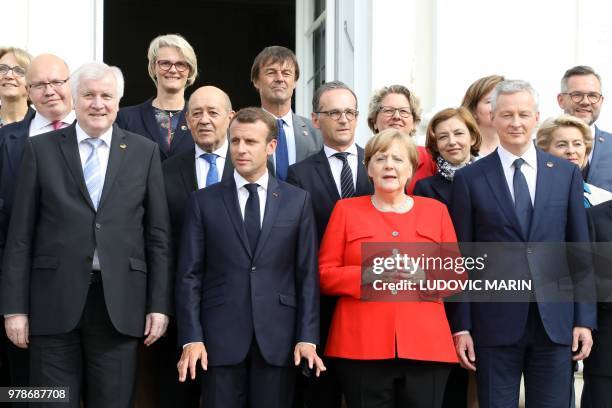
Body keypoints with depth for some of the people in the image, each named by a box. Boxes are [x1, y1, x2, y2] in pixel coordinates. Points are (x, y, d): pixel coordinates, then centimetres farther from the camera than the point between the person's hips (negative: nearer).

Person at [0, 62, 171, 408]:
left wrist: (159, 304, 2)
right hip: (56, 301, 0)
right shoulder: (41, 149, 6)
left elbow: (158, 235, 7)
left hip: (120, 303, 1)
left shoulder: (144, 152, 8)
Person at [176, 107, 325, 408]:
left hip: (278, 338, 0)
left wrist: (307, 337, -3)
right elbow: (190, 275, 2)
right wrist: (191, 338, -6)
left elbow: (308, 274, 4)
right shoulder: (204, 201, 5)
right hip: (220, 337, 0)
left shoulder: (297, 201, 6)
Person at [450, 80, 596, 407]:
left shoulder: (567, 174, 7)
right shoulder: (469, 179, 2)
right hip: (495, 322, -1)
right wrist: (461, 326, -2)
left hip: (555, 320, 2)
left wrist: (585, 319, 3)